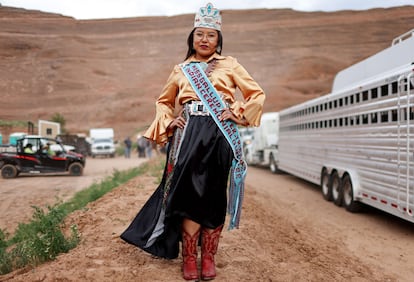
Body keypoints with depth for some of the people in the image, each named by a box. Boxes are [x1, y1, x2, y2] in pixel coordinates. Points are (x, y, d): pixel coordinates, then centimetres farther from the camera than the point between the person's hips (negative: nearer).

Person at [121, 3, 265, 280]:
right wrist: (167, 123, 6)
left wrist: (238, 114, -6)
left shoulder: (229, 65, 10)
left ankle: (208, 257, 15)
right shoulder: (181, 70, 15)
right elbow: (163, 101, 25)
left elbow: (258, 94, 9)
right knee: (189, 193, -4)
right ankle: (189, 257, 9)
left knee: (214, 195, 2)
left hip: (219, 134, -1)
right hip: (188, 134, 1)